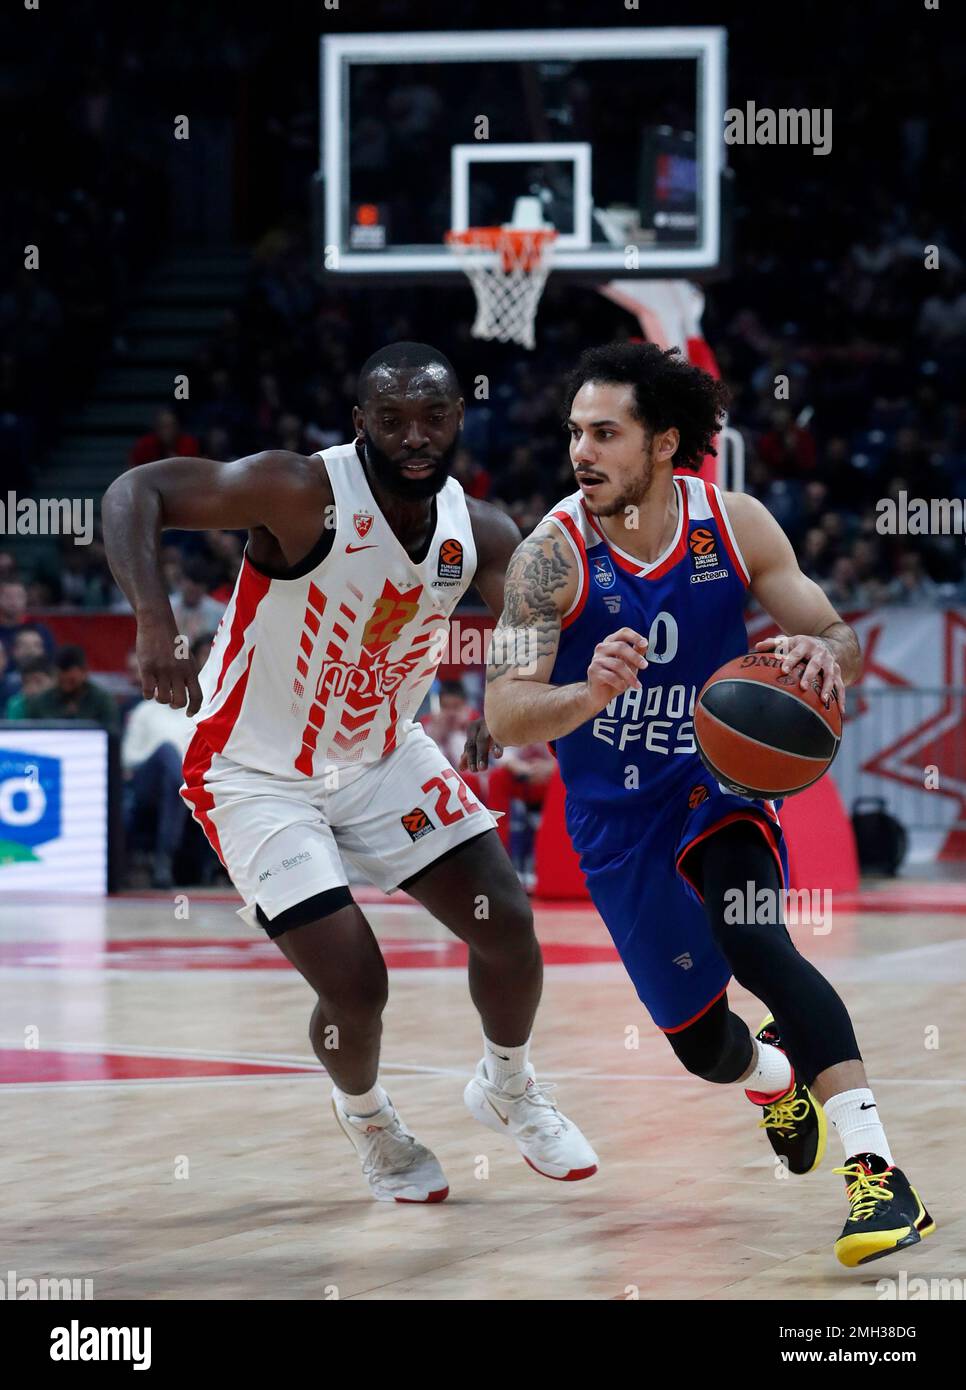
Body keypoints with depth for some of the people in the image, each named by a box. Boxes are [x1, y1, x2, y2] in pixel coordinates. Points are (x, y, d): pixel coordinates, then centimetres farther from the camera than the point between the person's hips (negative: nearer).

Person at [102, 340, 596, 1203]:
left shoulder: (480, 535, -9)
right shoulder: (306, 494, -27)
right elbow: (137, 491, -30)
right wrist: (155, 621, -44)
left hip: (380, 756, 6)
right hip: (255, 774, -6)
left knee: (509, 929, 1)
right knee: (355, 986, -13)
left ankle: (509, 1090, 33)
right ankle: (366, 1119, 22)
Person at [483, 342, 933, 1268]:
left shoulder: (733, 525, -12)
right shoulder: (551, 556, -19)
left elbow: (839, 636, -3)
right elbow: (504, 715, -27)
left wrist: (823, 654, -29)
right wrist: (591, 694, -49)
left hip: (718, 782, 0)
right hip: (616, 816, 1)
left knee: (752, 942, -31)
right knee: (701, 1043, 7)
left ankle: (878, 1173, -35)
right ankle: (775, 1076, 47)